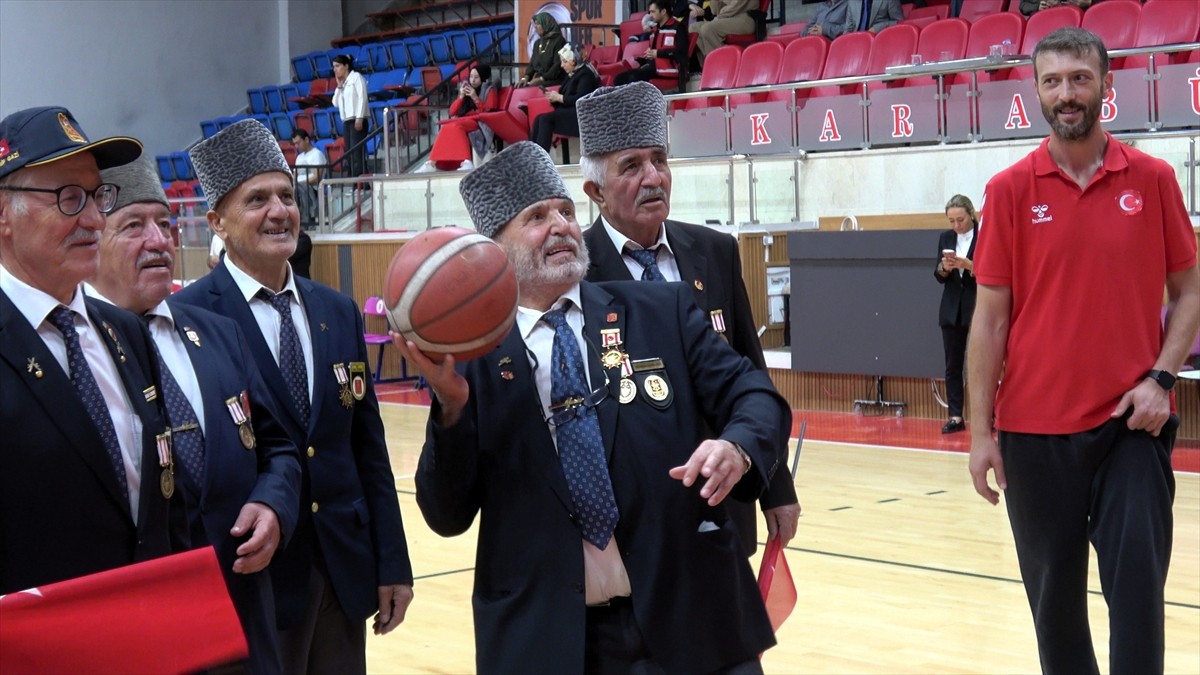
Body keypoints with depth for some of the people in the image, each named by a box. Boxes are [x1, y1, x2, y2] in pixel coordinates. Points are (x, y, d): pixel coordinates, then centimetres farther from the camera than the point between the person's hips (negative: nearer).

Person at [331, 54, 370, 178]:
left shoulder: (356, 77, 2)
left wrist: (359, 118, -17)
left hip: (357, 120, -7)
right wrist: (339, 86, 9)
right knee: (349, 153, 0)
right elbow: (336, 103, 16)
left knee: (357, 151, -15)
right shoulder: (342, 82, 21)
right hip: (346, 121, 7)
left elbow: (362, 98, -8)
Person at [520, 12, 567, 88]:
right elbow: (532, 64, 17)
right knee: (520, 87, -21)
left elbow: (558, 66, -13)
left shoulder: (558, 41, -3)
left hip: (555, 81, -7)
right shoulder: (537, 43, 20)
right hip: (539, 81, 7)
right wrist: (526, 77, -4)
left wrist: (541, 79, -20)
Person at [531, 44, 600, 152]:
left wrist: (559, 97, -15)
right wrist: (555, 98, -3)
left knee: (545, 119, -24)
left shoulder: (585, 74, -10)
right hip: (570, 111, 9)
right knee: (538, 119, -12)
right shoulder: (572, 74, 17)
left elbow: (580, 99, -21)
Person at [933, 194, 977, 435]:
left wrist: (968, 265, -24)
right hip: (951, 309, 5)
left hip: (979, 308, -5)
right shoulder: (945, 238, 8)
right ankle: (956, 417, 8)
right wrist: (944, 268, -14)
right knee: (953, 365, 4)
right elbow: (939, 277, 8)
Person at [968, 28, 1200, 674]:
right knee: (1053, 593, 10)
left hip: (1132, 423, 0)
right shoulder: (1010, 190, 0)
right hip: (1035, 428, 1)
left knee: (1137, 586, -3)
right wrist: (980, 431, -3)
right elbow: (990, 316, 1)